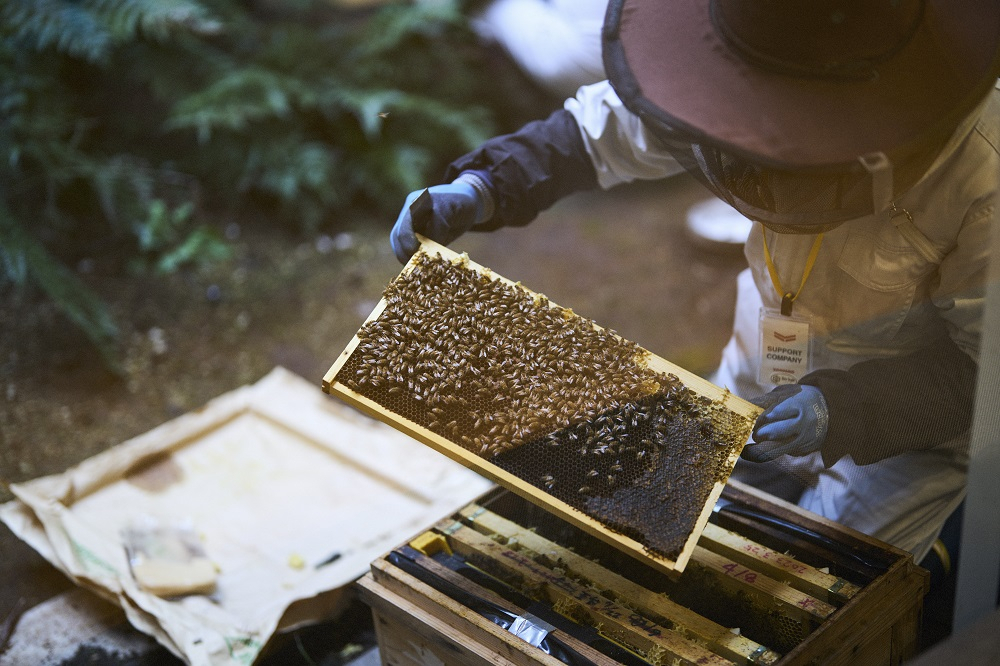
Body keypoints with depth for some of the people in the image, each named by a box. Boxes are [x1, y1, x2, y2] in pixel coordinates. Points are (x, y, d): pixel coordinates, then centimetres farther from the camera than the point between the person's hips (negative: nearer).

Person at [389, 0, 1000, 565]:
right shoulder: (750, 70, -19)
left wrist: (846, 409, -40)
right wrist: (476, 190, -18)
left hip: (904, 429, -5)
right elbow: (598, 127, -3)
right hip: (756, 385, 5)